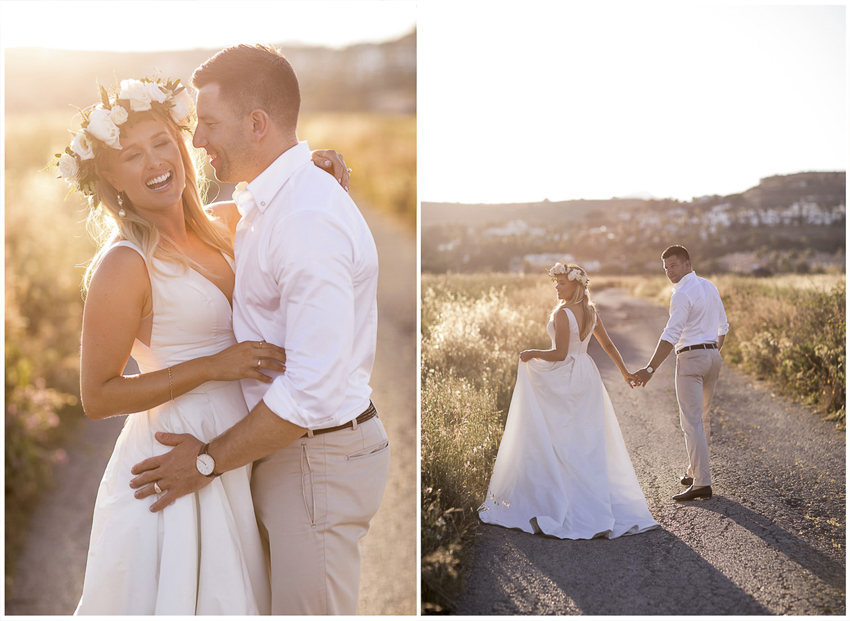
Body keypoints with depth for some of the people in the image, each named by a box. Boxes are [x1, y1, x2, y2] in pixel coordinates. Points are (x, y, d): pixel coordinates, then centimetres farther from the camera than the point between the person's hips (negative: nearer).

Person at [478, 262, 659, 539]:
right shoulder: (590, 311, 7)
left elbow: (560, 354, -19)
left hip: (564, 381, -8)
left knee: (557, 443, 0)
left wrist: (532, 354, -6)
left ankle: (553, 507, 2)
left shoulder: (562, 313, -16)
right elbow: (608, 344, 14)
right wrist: (625, 372, 24)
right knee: (589, 444, 12)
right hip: (587, 378, 8)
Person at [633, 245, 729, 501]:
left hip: (690, 357, -9)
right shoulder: (710, 287, 13)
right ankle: (694, 472, 27)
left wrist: (650, 369, -24)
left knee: (692, 422, -9)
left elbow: (671, 335, -22)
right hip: (713, 355, 9)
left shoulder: (682, 294, -14)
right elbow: (723, 327, 20)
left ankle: (702, 483, -12)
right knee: (701, 418, 18)